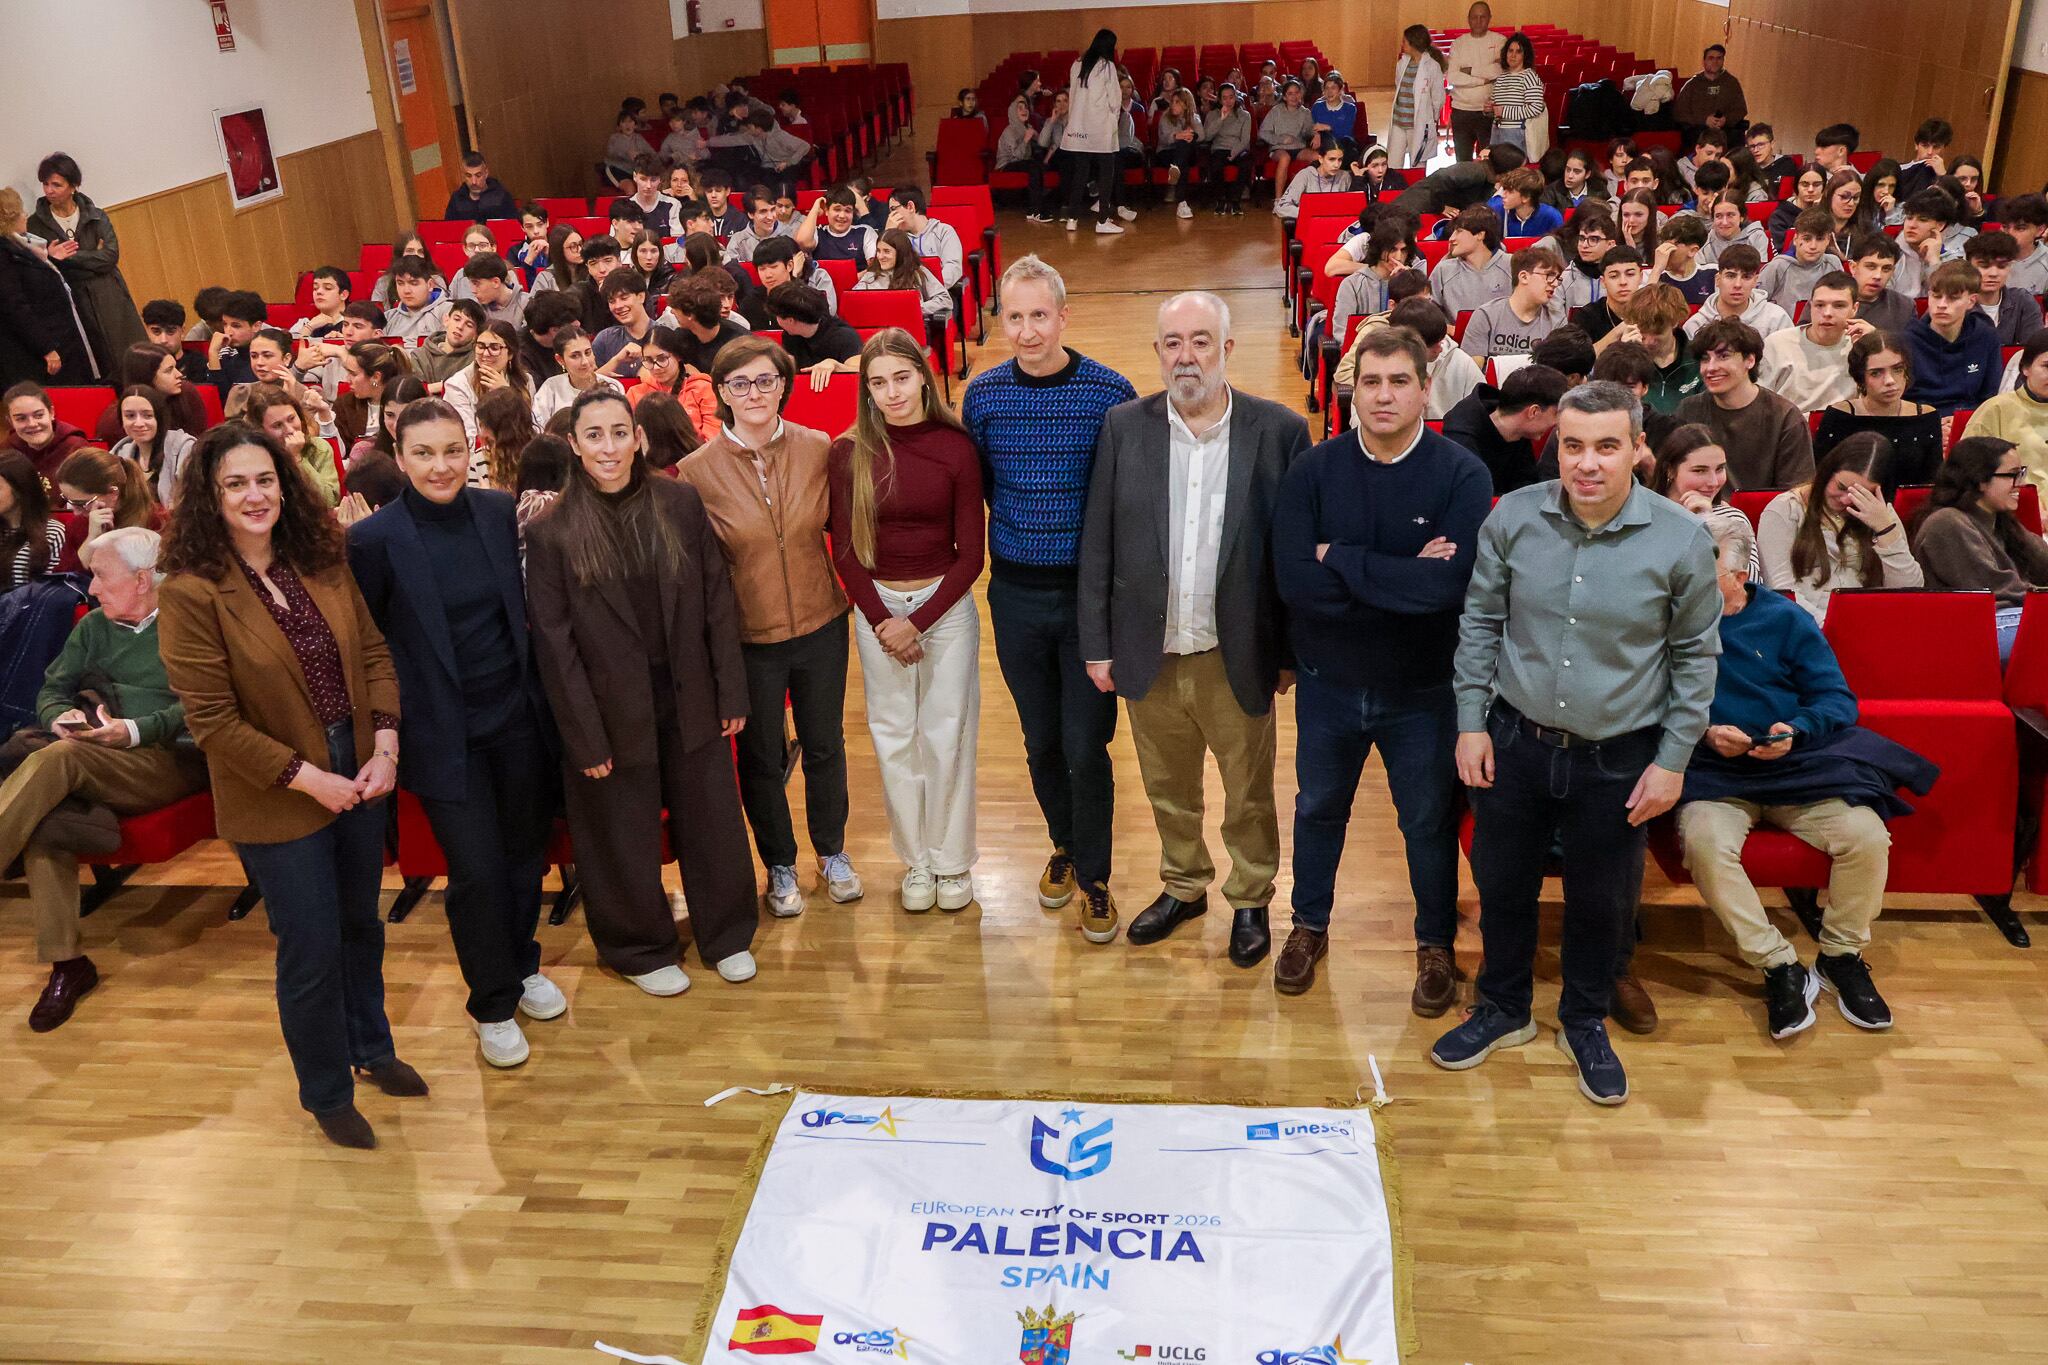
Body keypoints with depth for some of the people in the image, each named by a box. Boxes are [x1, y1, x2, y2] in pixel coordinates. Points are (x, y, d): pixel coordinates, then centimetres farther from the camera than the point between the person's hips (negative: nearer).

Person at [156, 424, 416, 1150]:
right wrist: (309, 779, -18)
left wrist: (384, 747, -11)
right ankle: (326, 1094, 30)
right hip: (278, 798, -5)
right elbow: (213, 719, -17)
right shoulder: (191, 591, -16)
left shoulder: (322, 561, -1)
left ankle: (371, 1047, 45)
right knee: (312, 948, 7)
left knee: (361, 924, 21)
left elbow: (374, 654, 2)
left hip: (359, 771, 5)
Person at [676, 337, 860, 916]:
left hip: (820, 626, 2)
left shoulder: (818, 449, -7)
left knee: (825, 746, 18)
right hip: (748, 638, -2)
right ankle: (780, 865, 37)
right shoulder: (697, 470, -12)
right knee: (760, 759, 15)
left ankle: (832, 851, 42)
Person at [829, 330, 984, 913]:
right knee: (894, 738, 8)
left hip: (946, 604, -1)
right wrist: (882, 621, -8)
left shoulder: (956, 446, -8)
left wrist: (918, 621, -12)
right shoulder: (848, 452, -4)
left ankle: (952, 861, 22)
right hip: (877, 605, 2)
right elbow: (844, 549, 0)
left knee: (947, 736, 4)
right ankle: (916, 861, 25)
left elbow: (970, 553, -6)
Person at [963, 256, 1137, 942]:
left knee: (1085, 746, 1)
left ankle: (1093, 874, 21)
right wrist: (1021, 526, 4)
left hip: (1092, 591, -2)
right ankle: (1064, 843, 39)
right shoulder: (983, 395, -2)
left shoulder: (1110, 391, -9)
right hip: (1016, 595, 3)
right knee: (1041, 740, 15)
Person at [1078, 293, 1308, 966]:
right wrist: (1096, 644, 0)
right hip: (1151, 658, 2)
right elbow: (1097, 543, 1)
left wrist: (1292, 651, -3)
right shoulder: (1124, 426, -3)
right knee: (1169, 791, 20)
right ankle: (1183, 886, 43)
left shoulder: (1279, 430, -9)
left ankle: (1249, 900, 38)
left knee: (1249, 795, 15)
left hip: (1237, 658, -2)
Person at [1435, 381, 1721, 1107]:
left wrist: (1673, 759, -3)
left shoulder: (1681, 540, -13)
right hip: (1515, 741, 1)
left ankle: (1585, 1023, 40)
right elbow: (1480, 623, 3)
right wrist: (1471, 722, 0)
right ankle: (1503, 1010, 40)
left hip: (1618, 757, -1)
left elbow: (1695, 655, -2)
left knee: (1600, 901, 15)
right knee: (1502, 884, 16)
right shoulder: (1514, 517, -9)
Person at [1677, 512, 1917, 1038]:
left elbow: (1838, 699, 4)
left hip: (1799, 767, 2)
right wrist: (1704, 734, -17)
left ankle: (1841, 955, 6)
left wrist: (1796, 731, -16)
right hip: (1715, 775, -2)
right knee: (1705, 841, -34)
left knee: (1865, 835, -22)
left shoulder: (1784, 620, 7)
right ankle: (1781, 969, -16)